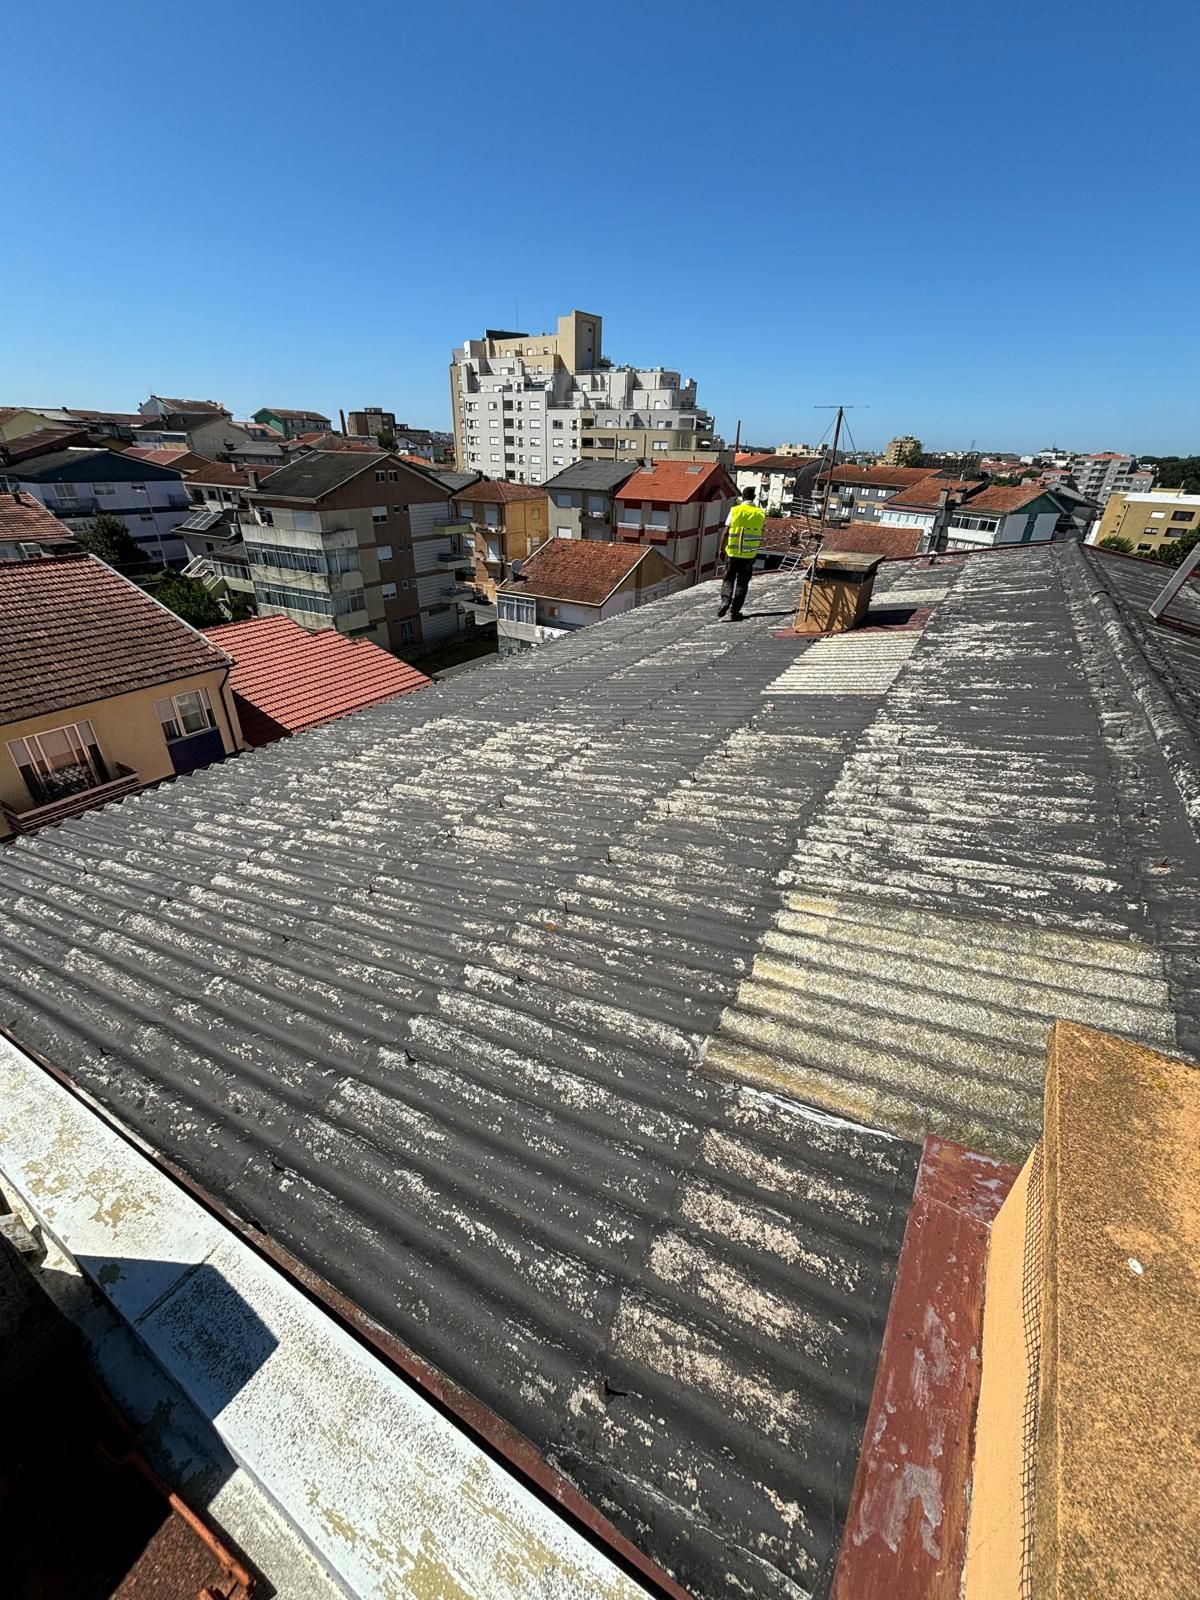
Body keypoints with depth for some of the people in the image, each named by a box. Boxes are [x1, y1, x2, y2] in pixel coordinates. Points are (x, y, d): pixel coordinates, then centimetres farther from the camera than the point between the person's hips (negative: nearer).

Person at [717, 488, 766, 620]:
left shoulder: (735, 510, -4)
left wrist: (722, 549, 2)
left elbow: (726, 532, -5)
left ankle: (725, 601, -13)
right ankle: (735, 611, 6)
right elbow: (759, 532, 13)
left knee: (728, 579, 11)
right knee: (742, 583, 8)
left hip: (732, 552, -1)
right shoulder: (760, 513, 2)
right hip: (750, 554, 1)